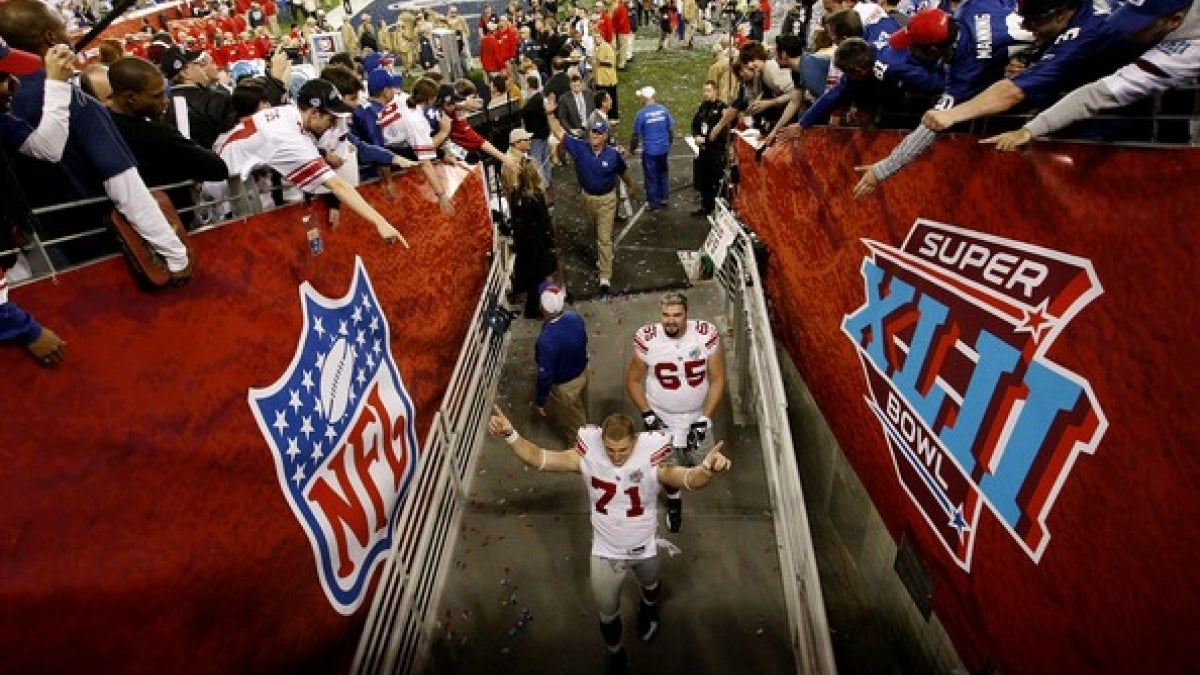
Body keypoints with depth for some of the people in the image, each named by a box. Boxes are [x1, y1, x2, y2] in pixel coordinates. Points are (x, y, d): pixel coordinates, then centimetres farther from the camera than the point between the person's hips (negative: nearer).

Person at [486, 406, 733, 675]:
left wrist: (708, 469, -67)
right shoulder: (587, 456, -25)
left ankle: (648, 608, 71)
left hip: (644, 547, 0)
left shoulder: (651, 459, -30)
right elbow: (538, 458, -30)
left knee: (651, 586, 33)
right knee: (607, 614, 21)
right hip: (605, 550, 1)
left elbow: (689, 479, -43)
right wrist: (510, 435, -48)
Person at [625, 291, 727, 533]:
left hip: (697, 414, 1)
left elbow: (717, 380, -12)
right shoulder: (647, 339, -23)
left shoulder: (707, 335, -22)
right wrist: (647, 415, -14)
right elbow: (633, 380, -8)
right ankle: (673, 500, 46)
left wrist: (705, 418, -16)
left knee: (694, 460, 22)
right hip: (661, 415, -1)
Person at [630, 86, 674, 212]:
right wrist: (670, 143, 20)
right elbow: (671, 128, 5)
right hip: (664, 148, 4)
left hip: (649, 150, -4)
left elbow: (636, 134, -7)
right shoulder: (663, 109, -2)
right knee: (663, 173, 20)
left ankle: (654, 203, 15)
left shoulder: (641, 113, -12)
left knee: (651, 176, 7)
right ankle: (663, 198, 31)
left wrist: (632, 148, 8)